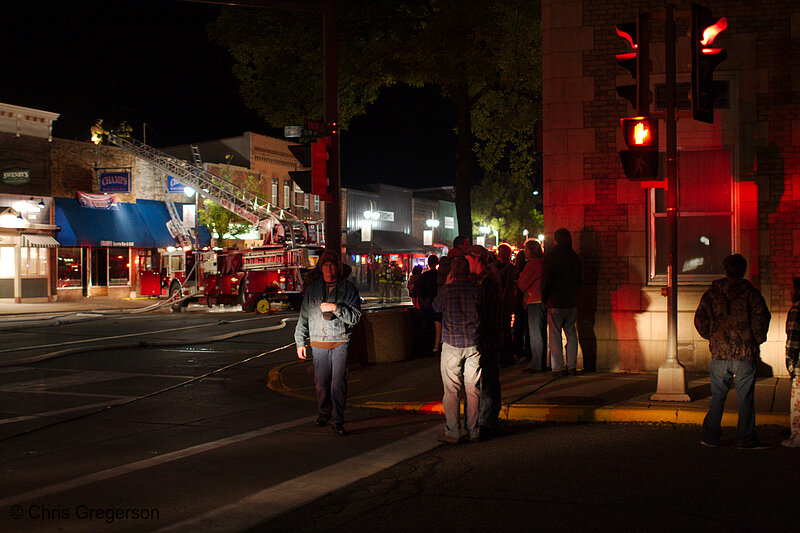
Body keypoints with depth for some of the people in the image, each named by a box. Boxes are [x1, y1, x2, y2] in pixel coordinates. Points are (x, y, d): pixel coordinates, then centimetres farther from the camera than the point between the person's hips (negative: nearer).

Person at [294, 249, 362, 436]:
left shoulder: (349, 289, 2)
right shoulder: (312, 288, 9)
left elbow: (355, 317, -3)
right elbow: (303, 316, 14)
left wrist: (336, 308, -16)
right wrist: (300, 342, 10)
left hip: (340, 342, -2)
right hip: (318, 343, 3)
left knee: (338, 382, -10)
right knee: (321, 382, 7)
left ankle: (338, 420, -4)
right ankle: (325, 413, 28)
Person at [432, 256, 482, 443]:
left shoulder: (447, 290, -8)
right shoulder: (476, 289, -2)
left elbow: (436, 307, 9)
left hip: (452, 345, -3)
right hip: (473, 344, 3)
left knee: (451, 390, 2)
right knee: (472, 389, 9)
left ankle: (453, 432, 3)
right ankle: (473, 430, 15)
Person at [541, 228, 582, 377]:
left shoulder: (550, 258, -9)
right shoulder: (575, 257, 5)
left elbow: (545, 280, -7)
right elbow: (579, 280, 13)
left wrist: (544, 298, 5)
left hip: (555, 302, -4)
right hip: (572, 303, 4)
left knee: (555, 336, 0)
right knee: (571, 334, 11)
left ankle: (558, 368, -2)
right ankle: (572, 366, 13)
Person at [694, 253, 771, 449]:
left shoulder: (711, 293, 4)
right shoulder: (751, 293, -1)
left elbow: (700, 321, 1)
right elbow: (761, 319, -9)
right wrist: (757, 339, 6)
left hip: (719, 354, 2)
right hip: (745, 354, -2)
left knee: (717, 397, 11)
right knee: (745, 398, 3)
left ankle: (710, 437, 13)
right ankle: (746, 439, 5)